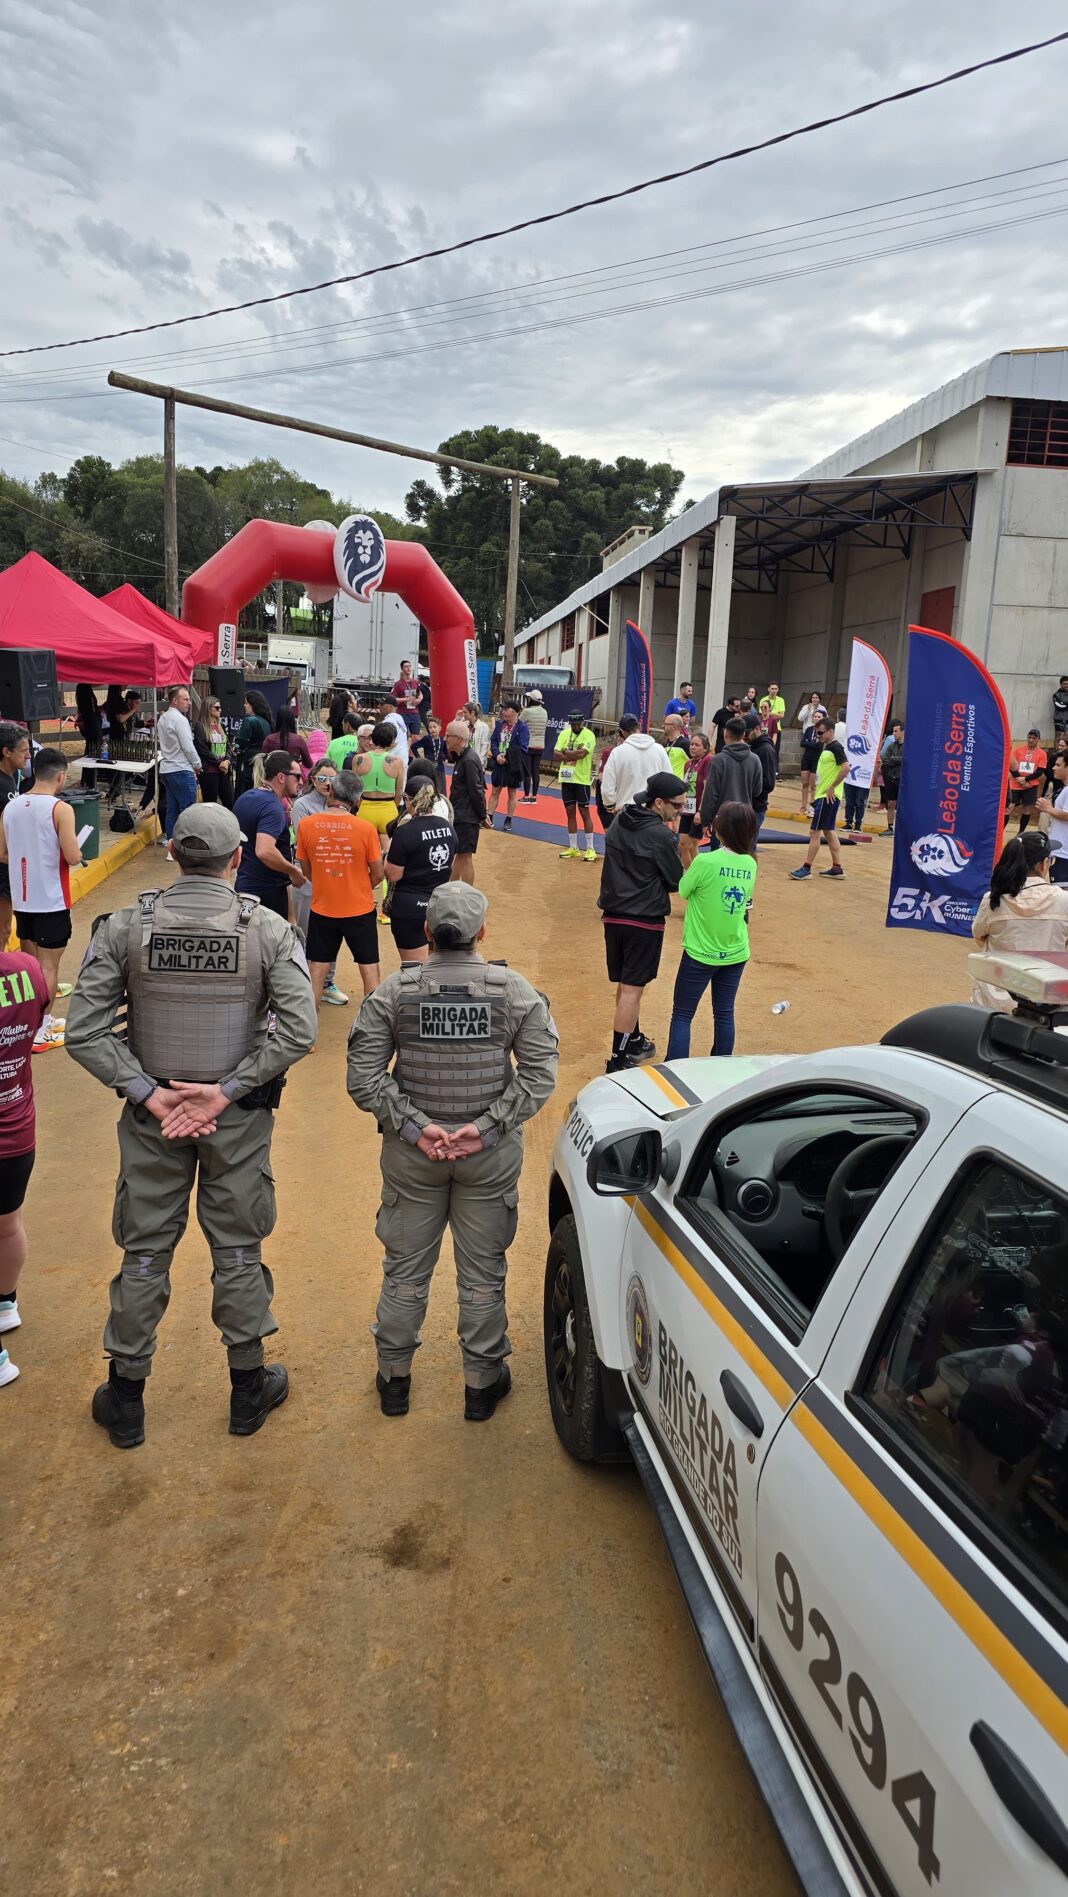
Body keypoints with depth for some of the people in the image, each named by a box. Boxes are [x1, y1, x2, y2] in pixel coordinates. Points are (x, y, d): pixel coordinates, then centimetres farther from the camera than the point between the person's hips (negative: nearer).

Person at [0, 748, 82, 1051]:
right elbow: (73, 858, -19)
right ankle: (40, 1032, 6)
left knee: (28, 962, 18)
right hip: (52, 900, -6)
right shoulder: (60, 809, -15)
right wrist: (70, 848, 2)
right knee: (48, 965, 2)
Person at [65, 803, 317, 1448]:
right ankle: (249, 1389, 30)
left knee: (144, 1255, 14)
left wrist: (150, 1093, -10)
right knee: (238, 1252, 14)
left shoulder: (126, 926, -9)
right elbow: (299, 1029, -19)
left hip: (151, 1117, 1)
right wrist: (225, 1091, -15)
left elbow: (84, 1031, -12)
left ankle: (125, 1400, 29)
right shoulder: (268, 929, -12)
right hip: (240, 1120, -1)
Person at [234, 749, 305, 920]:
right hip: (267, 891, -9)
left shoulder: (245, 797, 8)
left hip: (241, 885, 9)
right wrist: (294, 871, -21)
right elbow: (265, 851, -34)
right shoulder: (272, 807, -21)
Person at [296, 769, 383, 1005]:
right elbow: (377, 874, -5)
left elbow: (306, 870, 3)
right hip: (360, 910, -2)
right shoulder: (365, 828, -14)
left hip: (322, 909, 2)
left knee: (317, 968, 14)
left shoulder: (306, 825, -9)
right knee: (369, 968, 11)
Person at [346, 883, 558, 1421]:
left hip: (411, 1154, 1)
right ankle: (482, 1382, 29)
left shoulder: (394, 992, -9)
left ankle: (393, 1378, 33)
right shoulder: (516, 991, -10)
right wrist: (487, 1127, -13)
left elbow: (363, 1078, -12)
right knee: (483, 1273, 15)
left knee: (405, 1270, 17)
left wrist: (414, 1127, -13)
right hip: (491, 1156, 0)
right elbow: (540, 1075, -13)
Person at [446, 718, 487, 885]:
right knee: (458, 854, 18)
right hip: (460, 815, 10)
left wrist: (482, 816, -15)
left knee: (465, 856, -3)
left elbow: (477, 791, -21)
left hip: (467, 817, -10)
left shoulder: (469, 760, -20)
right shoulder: (461, 756, 9)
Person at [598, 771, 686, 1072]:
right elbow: (676, 881, -6)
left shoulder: (619, 823, 6)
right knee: (632, 989, -3)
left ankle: (634, 1041, 36)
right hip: (644, 921, -7)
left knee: (626, 984, 19)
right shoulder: (661, 835, -15)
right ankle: (617, 1062, -1)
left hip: (613, 915, 7)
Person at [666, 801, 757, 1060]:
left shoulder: (705, 861, -21)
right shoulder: (751, 864, -3)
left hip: (700, 953, -5)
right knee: (725, 1014, 16)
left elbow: (682, 890, -6)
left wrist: (688, 872, 11)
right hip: (736, 953, 5)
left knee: (682, 1016, 6)